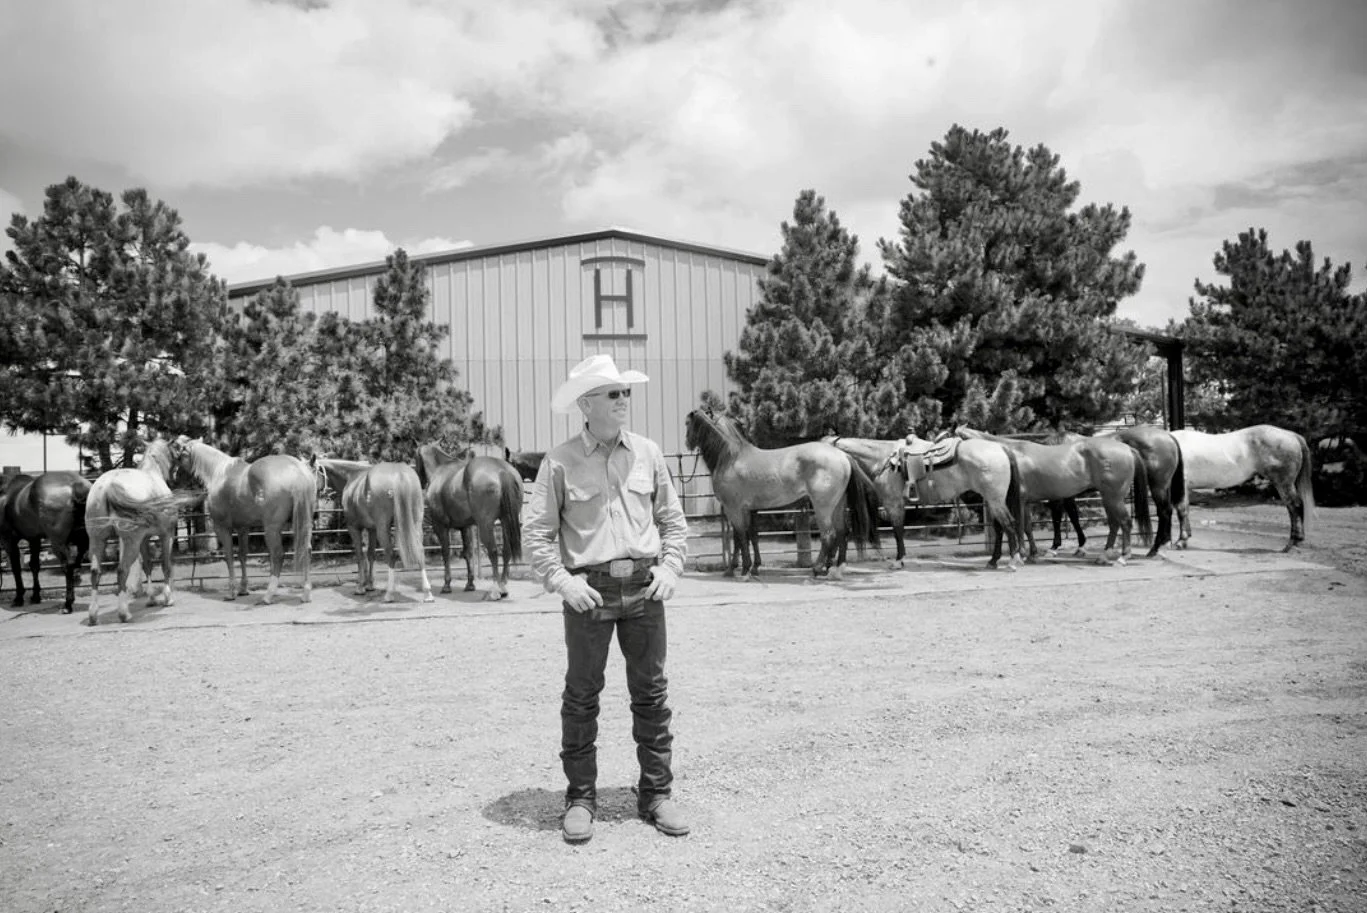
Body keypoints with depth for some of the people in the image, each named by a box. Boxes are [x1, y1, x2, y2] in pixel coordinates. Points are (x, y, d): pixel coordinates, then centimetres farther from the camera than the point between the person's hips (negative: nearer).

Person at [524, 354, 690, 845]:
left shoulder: (647, 453, 5)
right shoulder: (560, 461, -4)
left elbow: (673, 519, 12)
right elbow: (536, 532, -3)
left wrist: (670, 566, -1)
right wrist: (561, 580, -14)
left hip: (644, 588, 3)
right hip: (589, 592, -2)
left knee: (651, 693, 9)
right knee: (581, 696, 6)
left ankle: (656, 793, 22)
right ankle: (580, 798, 20)